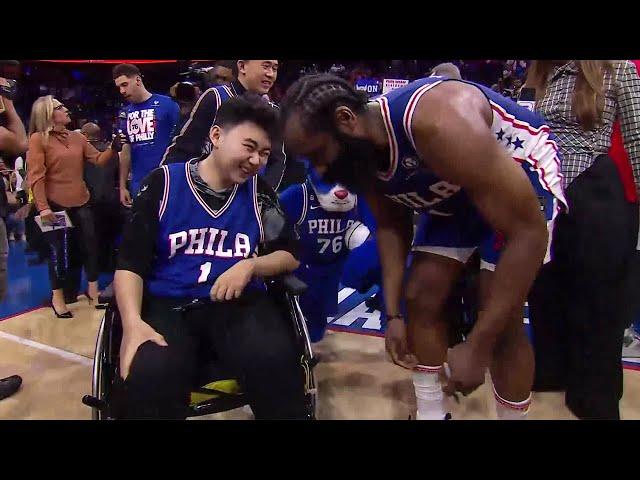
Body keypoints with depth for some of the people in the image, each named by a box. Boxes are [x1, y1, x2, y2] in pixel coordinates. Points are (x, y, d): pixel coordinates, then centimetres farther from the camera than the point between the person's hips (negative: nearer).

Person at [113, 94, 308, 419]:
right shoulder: (163, 183, 5)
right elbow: (131, 263, 0)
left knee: (276, 364, -33)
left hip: (241, 302, 2)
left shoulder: (260, 193, 12)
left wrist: (250, 266, -7)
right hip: (167, 304, -1)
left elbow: (290, 256, 15)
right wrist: (132, 322, -18)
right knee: (148, 379, -36)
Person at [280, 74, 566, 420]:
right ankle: (429, 414, 19)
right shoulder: (361, 156, -17)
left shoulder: (437, 123, -41)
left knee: (501, 321, -13)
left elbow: (528, 231, -37)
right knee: (419, 298, 1)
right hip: (455, 189, 7)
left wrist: (477, 346, -36)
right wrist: (393, 314, -6)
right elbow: (391, 225, 2)